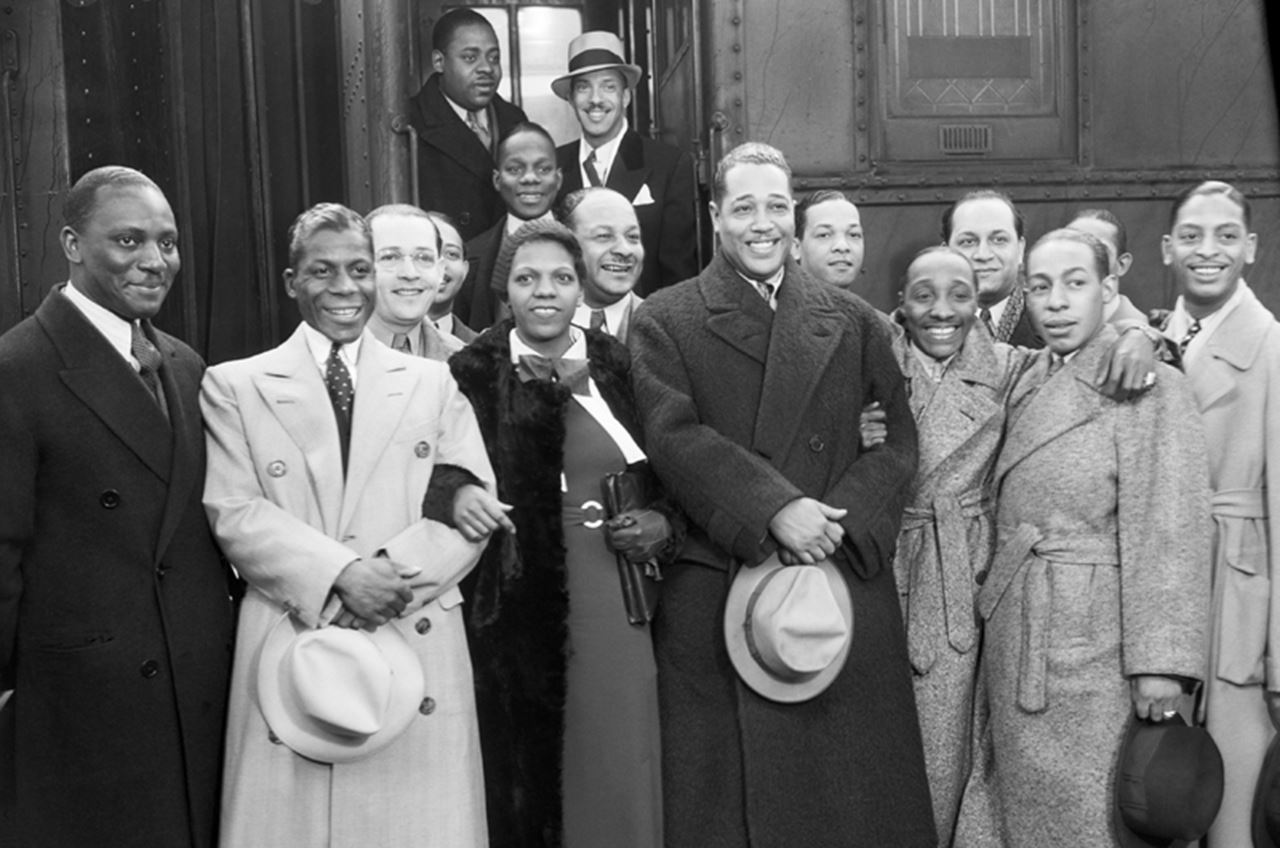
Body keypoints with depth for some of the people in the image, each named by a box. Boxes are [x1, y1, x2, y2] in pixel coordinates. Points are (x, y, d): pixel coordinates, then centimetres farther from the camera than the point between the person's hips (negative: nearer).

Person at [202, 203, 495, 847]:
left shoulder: (434, 383, 14)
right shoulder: (233, 386, 10)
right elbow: (233, 512, -2)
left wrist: (391, 575, -12)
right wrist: (341, 573, -15)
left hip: (417, 649, 1)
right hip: (287, 652, -1)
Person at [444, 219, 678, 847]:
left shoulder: (617, 367, 9)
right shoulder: (476, 372, 0)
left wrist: (662, 524, -1)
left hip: (613, 607, 3)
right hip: (519, 610, -2)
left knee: (617, 771, 6)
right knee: (528, 770, 4)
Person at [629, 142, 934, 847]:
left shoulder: (853, 322, 13)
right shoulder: (663, 321, 5)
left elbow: (897, 438, 5)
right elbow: (674, 437, -8)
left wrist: (841, 525, -11)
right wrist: (775, 509, -18)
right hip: (714, 597, -2)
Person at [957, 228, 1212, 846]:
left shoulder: (1147, 385, -9)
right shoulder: (1028, 385, 12)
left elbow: (1169, 532, -14)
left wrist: (1161, 661, -18)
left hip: (1094, 642, -6)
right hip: (1013, 642, 6)